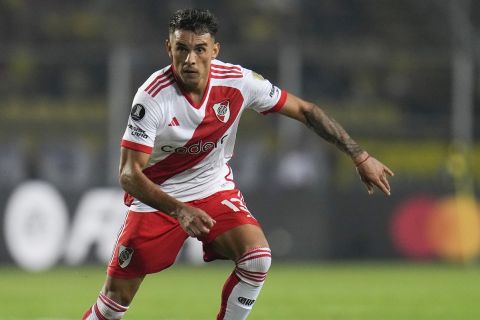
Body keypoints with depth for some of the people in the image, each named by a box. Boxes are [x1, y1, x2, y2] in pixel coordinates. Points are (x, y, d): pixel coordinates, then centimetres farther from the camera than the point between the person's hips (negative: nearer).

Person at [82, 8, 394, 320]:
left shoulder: (238, 81, -16)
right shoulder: (153, 97, -25)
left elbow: (304, 110, -4)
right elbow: (129, 174, -26)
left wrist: (360, 156, -5)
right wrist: (178, 210, -41)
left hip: (215, 189, 2)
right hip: (157, 197, -2)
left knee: (257, 259, -23)